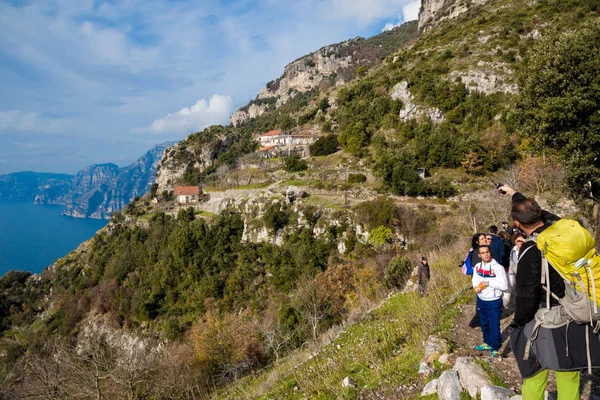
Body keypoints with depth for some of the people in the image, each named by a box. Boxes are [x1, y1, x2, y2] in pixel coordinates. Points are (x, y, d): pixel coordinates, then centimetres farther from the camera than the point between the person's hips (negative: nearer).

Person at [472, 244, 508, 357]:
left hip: (494, 302, -6)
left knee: (494, 326, 3)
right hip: (481, 300, 6)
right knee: (484, 324, 21)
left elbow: (504, 286, -18)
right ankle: (488, 343, 40)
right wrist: (476, 287, -9)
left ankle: (495, 348, 19)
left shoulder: (498, 267, -18)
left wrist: (489, 283, -24)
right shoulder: (477, 266, 0)